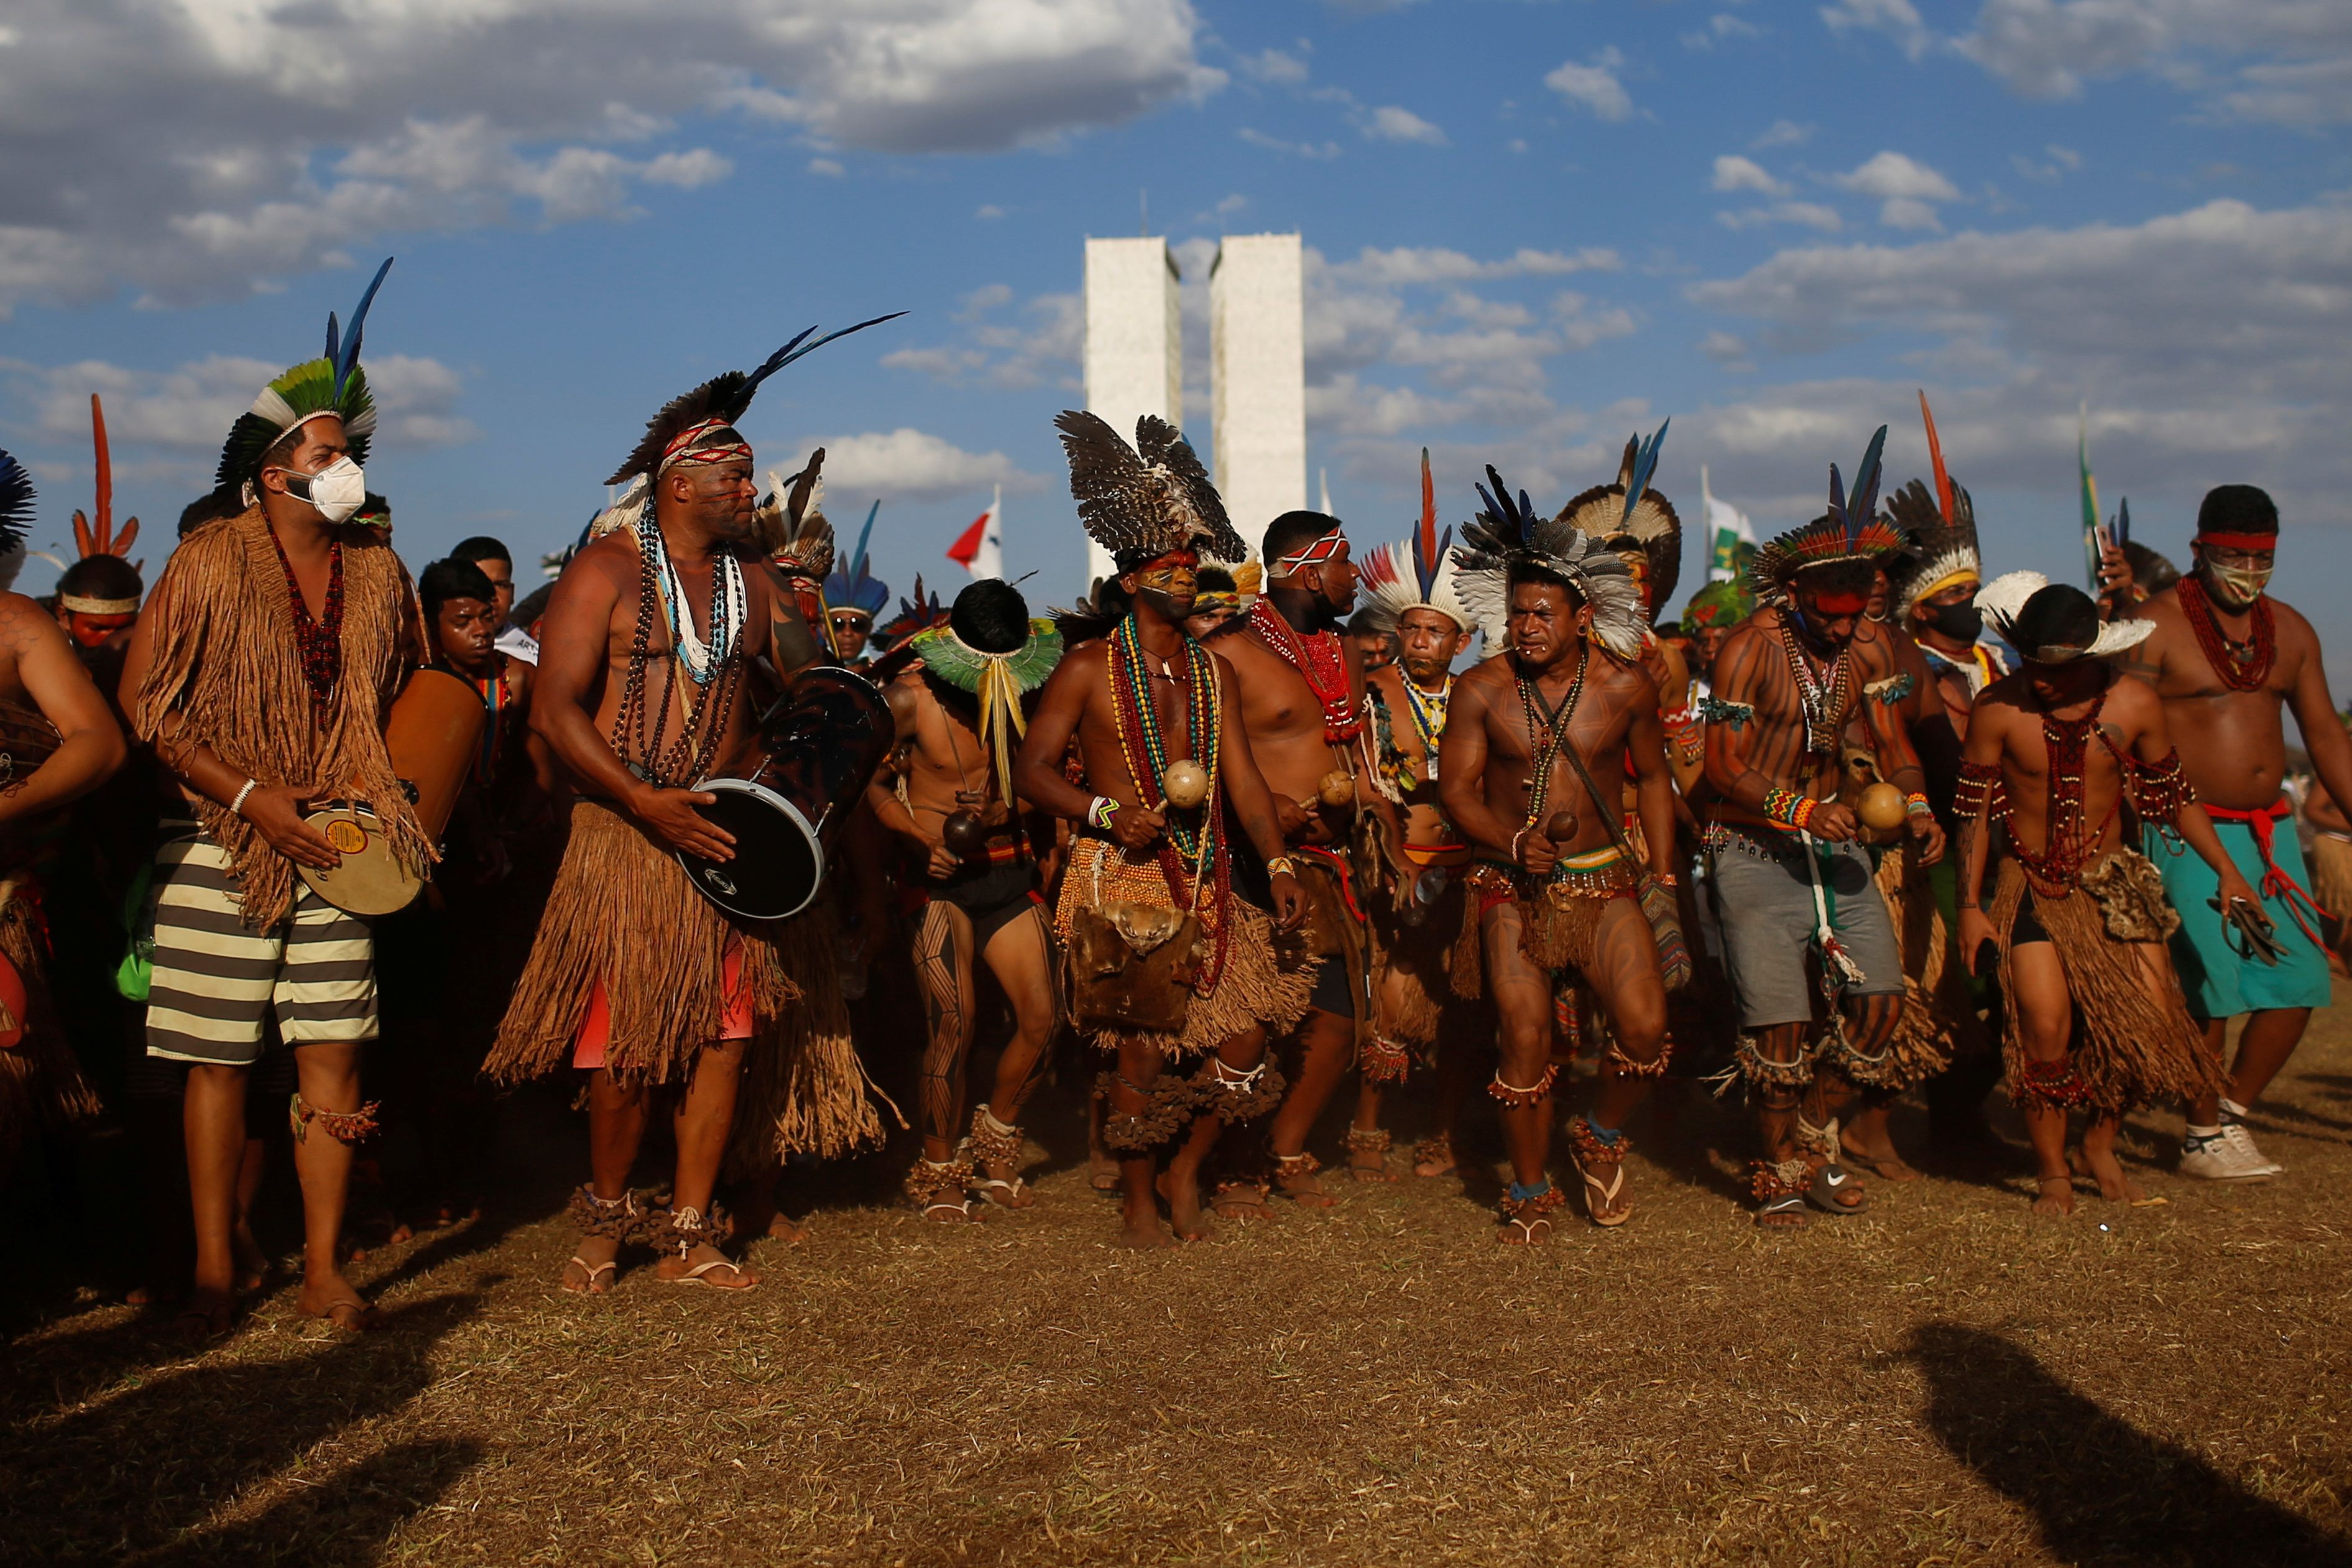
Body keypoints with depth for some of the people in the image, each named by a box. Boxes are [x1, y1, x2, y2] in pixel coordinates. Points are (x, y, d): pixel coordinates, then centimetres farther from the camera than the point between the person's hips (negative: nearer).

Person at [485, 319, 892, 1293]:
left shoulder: (755, 579, 13)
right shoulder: (608, 569, -3)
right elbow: (556, 711, -10)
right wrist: (650, 805, -19)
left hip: (726, 831, 5)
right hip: (627, 835, -5)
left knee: (725, 1031, 2)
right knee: (629, 1040, -3)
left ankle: (688, 1235, 12)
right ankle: (605, 1215, 19)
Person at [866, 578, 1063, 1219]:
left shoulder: (1032, 696, 2)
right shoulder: (916, 698, -7)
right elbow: (865, 779, -4)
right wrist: (920, 834, -17)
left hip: (1013, 872, 4)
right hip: (943, 880, -3)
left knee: (1040, 1017, -4)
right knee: (955, 1025, -10)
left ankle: (994, 1145, 19)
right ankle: (939, 1169, 7)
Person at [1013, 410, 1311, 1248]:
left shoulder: (1214, 672, 15)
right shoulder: (1088, 666, 0)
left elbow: (1243, 778, 9)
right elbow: (1032, 769, -3)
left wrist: (1279, 865, -3)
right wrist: (1108, 815, -18)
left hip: (1206, 883, 5)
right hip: (1119, 877, -5)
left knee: (1245, 1038, -1)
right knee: (1139, 1044, -5)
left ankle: (1184, 1171, 21)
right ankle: (1136, 1197, 14)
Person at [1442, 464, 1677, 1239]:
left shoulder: (1626, 685, 1)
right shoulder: (1481, 690, -3)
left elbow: (1653, 778, 13)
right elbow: (1455, 787, -2)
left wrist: (1664, 877, 8)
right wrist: (1513, 843, -20)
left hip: (1606, 882, 1)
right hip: (1513, 886, -1)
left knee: (1646, 1029, -11)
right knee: (1525, 1042, -7)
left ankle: (1601, 1137, 19)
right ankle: (1530, 1190, 13)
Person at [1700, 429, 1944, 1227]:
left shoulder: (1870, 643, 1)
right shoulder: (1750, 648, -16)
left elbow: (1890, 740, 4)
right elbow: (1722, 766, -17)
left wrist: (1916, 805, -15)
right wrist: (1805, 811, -28)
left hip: (1834, 841, 5)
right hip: (1754, 849, -5)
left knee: (1880, 996, -4)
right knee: (1779, 1019, -10)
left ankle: (1814, 1137, 19)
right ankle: (1780, 1168, 13)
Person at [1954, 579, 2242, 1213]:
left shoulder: (2134, 704, -6)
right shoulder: (1999, 707, -12)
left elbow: (2175, 798, 7)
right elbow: (1975, 811, -2)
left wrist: (2226, 871, 1)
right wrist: (1970, 906, -3)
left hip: (2111, 877, 3)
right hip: (2030, 883, -2)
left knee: (2153, 1015, -10)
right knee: (2046, 1022, -18)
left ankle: (2101, 1143, 14)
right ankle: (2053, 1171, 1)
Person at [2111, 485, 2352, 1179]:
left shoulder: (2289, 629, 12)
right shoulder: (2157, 626, -7)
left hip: (2270, 829, 6)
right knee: (2212, 990, -6)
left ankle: (2232, 1112, 21)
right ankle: (2203, 1138, 10)